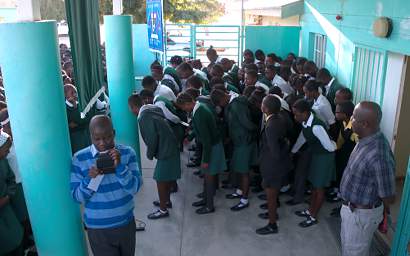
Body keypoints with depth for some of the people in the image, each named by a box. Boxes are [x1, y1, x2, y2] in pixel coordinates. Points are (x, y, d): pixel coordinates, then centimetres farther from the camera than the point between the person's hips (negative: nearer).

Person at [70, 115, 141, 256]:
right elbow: (77, 197, -8)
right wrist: (90, 179, -26)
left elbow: (134, 188, -11)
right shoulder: (79, 159, -10)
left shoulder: (127, 153, -7)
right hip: (98, 229, -2)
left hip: (127, 224, 2)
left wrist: (119, 166, -25)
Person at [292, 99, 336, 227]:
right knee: (314, 185, 22)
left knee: (319, 188, 8)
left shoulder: (316, 127, -35)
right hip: (315, 155, 8)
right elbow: (302, 138, 12)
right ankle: (310, 210, 39)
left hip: (324, 157, -8)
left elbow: (330, 147, -28)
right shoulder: (305, 122, -7)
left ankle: (313, 217, 24)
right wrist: (292, 152, 22)